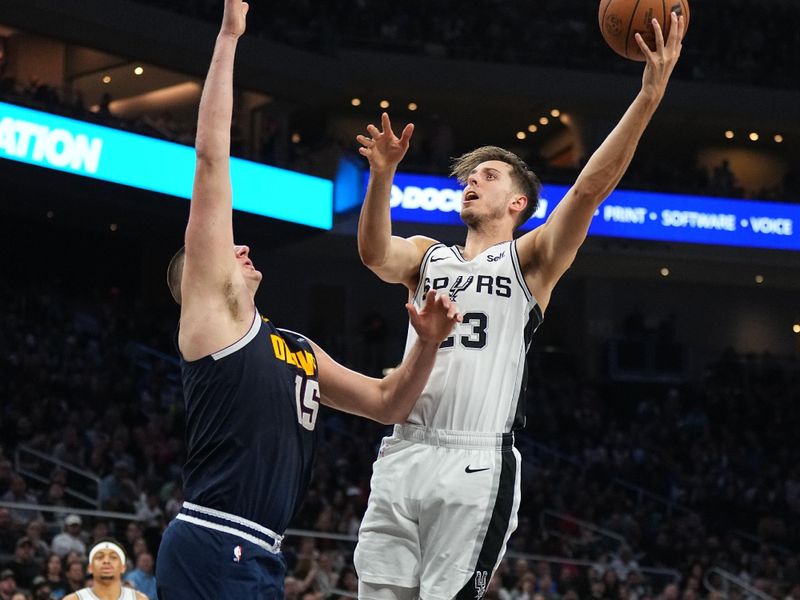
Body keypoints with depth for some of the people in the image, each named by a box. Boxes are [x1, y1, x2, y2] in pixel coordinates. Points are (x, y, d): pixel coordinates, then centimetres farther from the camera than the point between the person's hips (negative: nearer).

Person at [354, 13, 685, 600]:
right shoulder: (427, 255, 20)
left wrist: (650, 94, -17)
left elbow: (592, 186, -6)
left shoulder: (530, 260, 8)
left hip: (476, 463, -4)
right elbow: (375, 254, -3)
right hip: (403, 455, 4)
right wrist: (383, 175, -21)